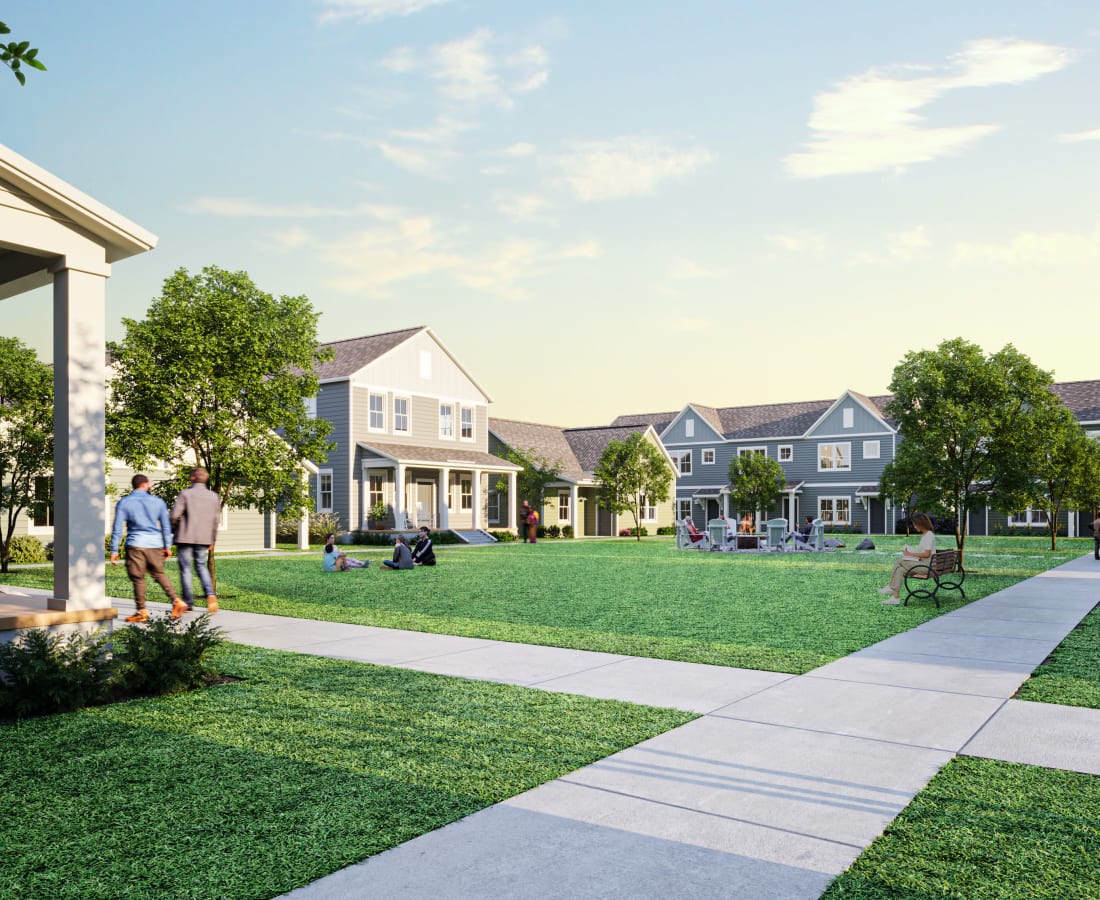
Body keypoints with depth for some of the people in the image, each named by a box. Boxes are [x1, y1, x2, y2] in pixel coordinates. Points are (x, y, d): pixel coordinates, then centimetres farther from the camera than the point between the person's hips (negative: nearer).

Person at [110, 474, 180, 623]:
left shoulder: (124, 503, 1)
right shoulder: (158, 502, 6)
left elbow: (117, 528, -2)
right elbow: (166, 527, 10)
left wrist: (114, 551, 2)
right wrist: (168, 547, 18)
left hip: (135, 545, -2)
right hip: (155, 544, 2)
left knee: (138, 579, 5)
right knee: (159, 574, 15)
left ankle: (142, 612, 9)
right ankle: (175, 600, 1)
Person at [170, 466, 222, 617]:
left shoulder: (185, 494, -8)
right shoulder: (214, 496, 6)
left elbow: (174, 515, -12)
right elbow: (216, 520, 8)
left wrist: (173, 530, 8)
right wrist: (212, 540, 17)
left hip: (185, 538, -4)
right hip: (204, 539, 4)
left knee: (185, 569, 6)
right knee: (201, 566, 17)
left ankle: (188, 603, 8)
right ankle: (210, 594, -4)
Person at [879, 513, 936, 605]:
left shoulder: (929, 535, -12)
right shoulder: (924, 535, 19)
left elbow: (927, 554, -20)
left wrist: (911, 554, -14)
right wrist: (911, 552, 4)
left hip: (927, 565, -9)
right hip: (921, 563, 9)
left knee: (899, 562, -16)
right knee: (900, 569, -9)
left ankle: (891, 587, -5)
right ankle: (895, 598, -17)